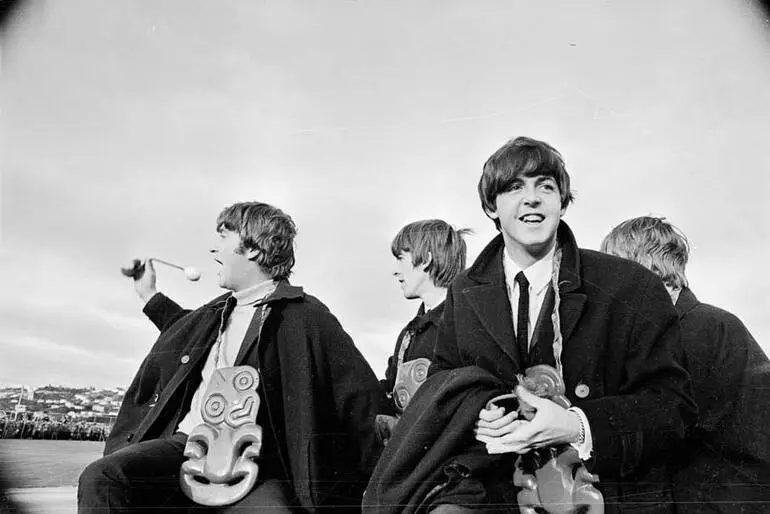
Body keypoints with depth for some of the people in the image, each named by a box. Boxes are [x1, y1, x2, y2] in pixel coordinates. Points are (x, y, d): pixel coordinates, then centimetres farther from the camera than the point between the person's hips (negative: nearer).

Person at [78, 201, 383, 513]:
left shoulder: (305, 314, -2)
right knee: (100, 478, -21)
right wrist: (149, 294, 47)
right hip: (186, 443, 5)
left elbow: (361, 397, -3)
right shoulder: (218, 311, 19)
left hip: (249, 462, -5)